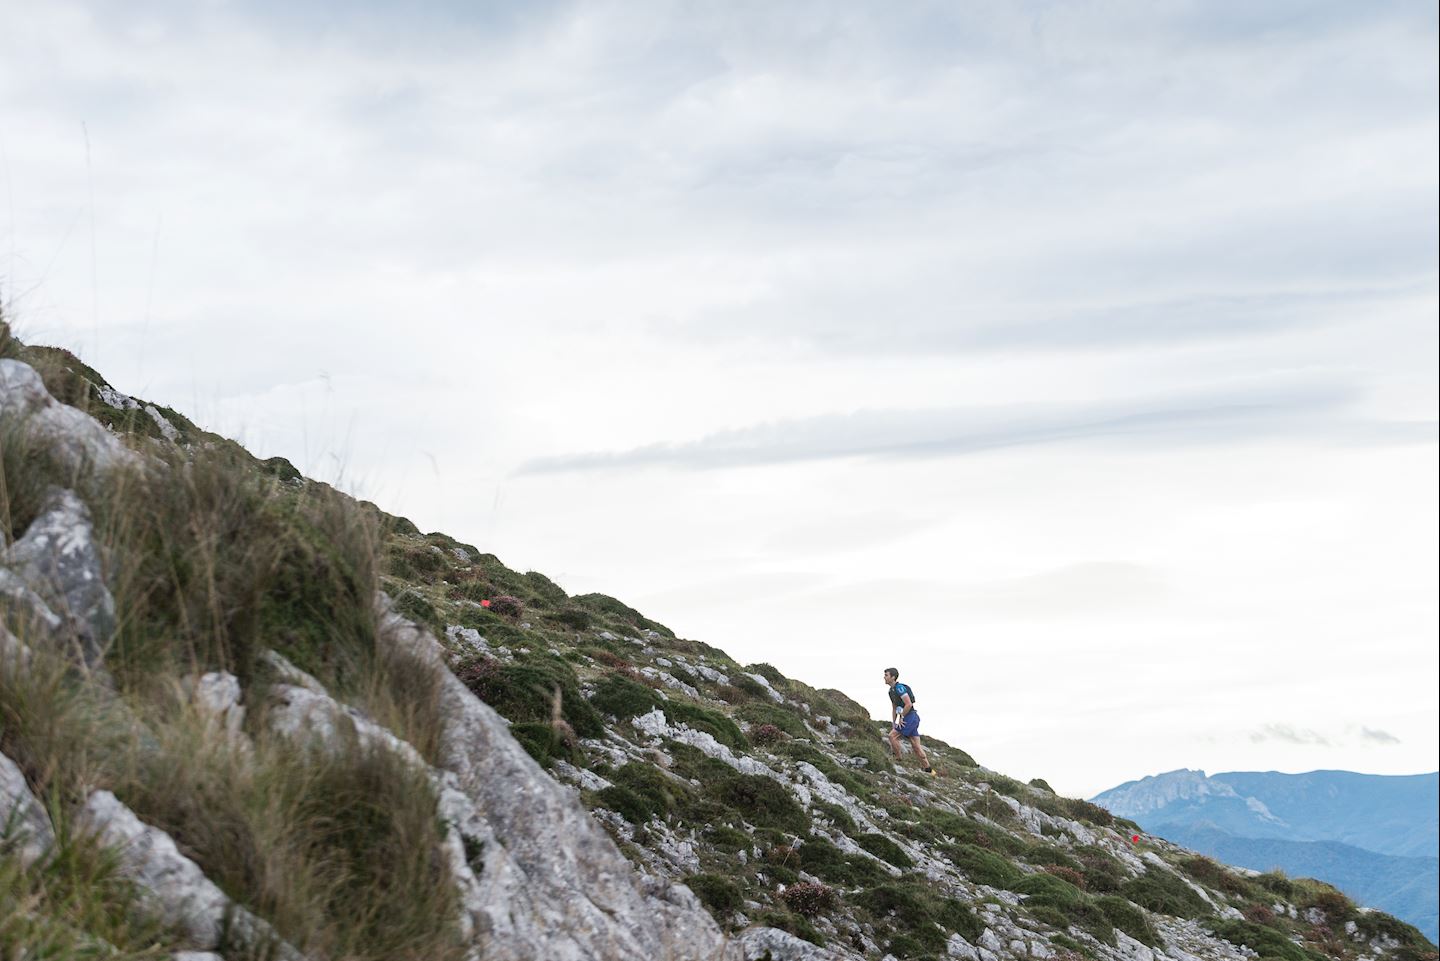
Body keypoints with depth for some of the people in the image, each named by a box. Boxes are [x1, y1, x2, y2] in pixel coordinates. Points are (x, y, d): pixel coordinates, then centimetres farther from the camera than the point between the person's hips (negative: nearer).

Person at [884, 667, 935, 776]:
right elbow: (894, 709, 24)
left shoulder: (899, 688, -15)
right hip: (908, 719, 10)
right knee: (916, 746, 7)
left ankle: (898, 759, -3)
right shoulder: (891, 691, 16)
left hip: (910, 717, -10)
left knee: (892, 736, -11)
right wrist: (893, 723, 15)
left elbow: (908, 704, -22)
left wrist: (901, 717, -13)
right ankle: (928, 770, 9)